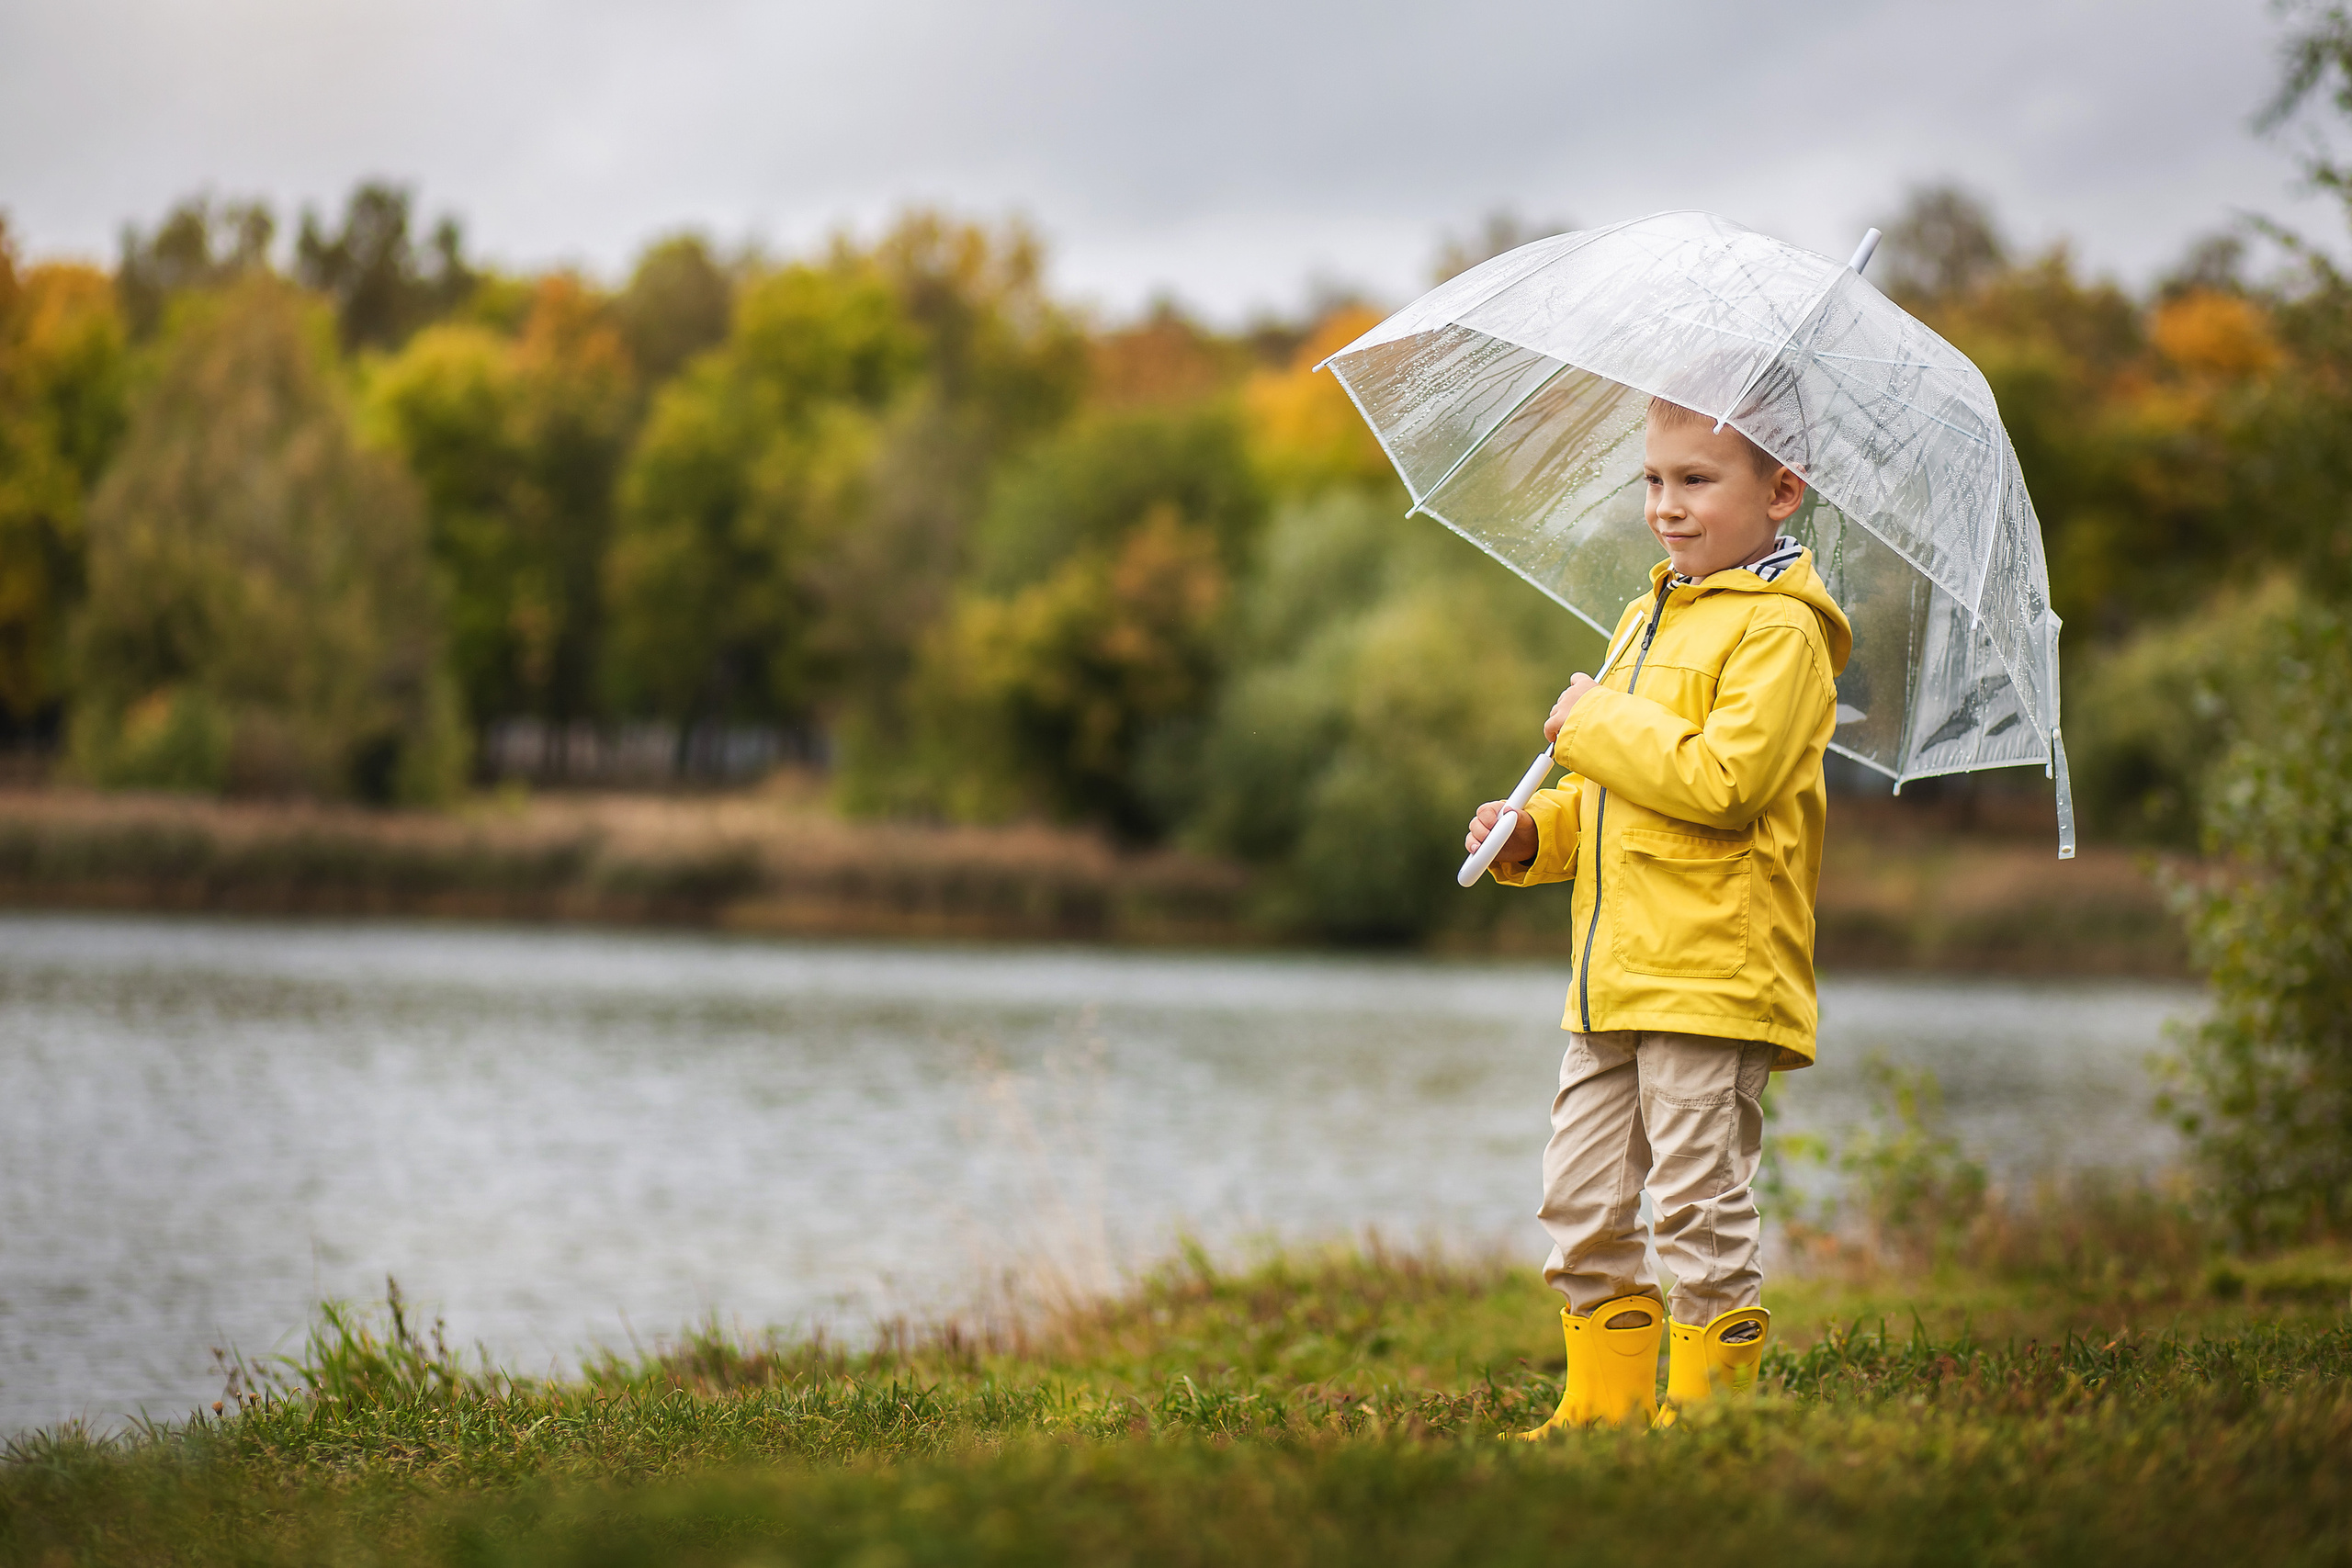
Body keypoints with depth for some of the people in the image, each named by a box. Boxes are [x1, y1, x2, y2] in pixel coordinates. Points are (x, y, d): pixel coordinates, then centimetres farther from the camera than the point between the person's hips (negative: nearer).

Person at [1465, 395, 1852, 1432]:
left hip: (1713, 980, -9)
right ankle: (1605, 1406, 20)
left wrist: (1596, 724, -13)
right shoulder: (1649, 620, 18)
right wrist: (1536, 832, 9)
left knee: (1701, 1210, -3)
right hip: (1614, 979, 9)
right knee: (1581, 1208, 11)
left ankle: (1711, 1405, 6)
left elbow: (1723, 781, -22)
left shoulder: (1779, 631, -10)